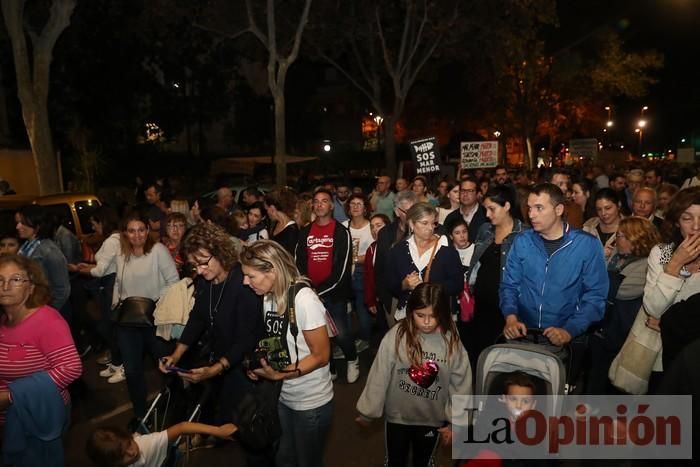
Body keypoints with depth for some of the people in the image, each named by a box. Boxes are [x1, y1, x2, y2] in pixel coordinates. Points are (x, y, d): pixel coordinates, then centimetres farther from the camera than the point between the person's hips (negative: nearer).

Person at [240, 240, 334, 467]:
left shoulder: (304, 299, -25)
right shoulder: (268, 297, -3)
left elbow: (321, 356, -20)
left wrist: (278, 375, -25)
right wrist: (260, 363, -8)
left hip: (311, 402, -6)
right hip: (283, 397, 6)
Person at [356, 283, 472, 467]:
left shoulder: (452, 341, -16)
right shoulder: (396, 336, -22)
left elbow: (460, 384, -7)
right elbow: (379, 375, -14)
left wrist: (454, 421, -1)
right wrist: (368, 410, -5)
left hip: (432, 419, 1)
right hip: (397, 415, -1)